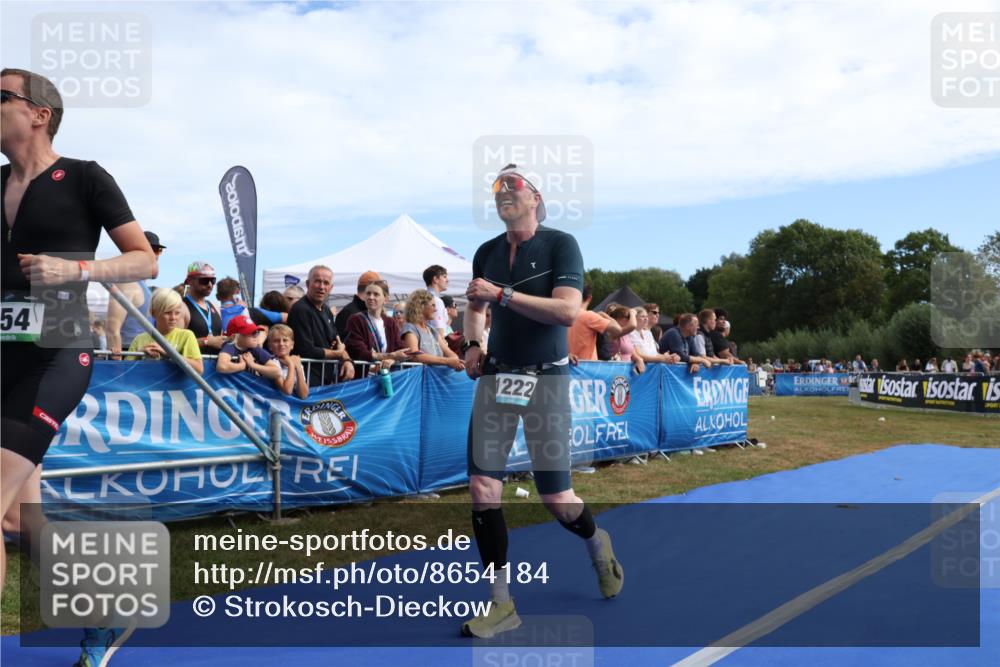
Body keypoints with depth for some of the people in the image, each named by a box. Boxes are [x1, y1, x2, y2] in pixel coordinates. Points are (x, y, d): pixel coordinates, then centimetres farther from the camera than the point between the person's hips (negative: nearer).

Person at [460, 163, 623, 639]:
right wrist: (474, 343, 7)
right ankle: (502, 604, 7)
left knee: (555, 499, 0)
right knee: (482, 488, -6)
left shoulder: (560, 244, -6)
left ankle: (596, 543, 36)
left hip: (545, 380, -4)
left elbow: (568, 311, -19)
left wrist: (502, 294, -22)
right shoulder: (486, 252, 10)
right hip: (495, 376, 5)